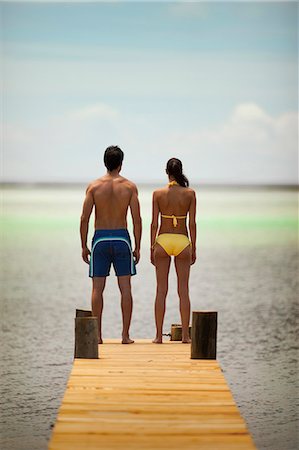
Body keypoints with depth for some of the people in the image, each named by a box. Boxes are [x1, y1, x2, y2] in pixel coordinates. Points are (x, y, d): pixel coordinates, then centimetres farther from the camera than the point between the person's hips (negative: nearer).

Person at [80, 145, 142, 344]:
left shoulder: (94, 186, -2)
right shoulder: (130, 186, -2)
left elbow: (84, 218, -5)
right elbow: (137, 219, -5)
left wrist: (84, 246, 4)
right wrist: (137, 247, 2)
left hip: (100, 239, 0)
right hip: (122, 239, 0)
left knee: (97, 289, 4)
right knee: (125, 288, 4)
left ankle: (97, 335, 1)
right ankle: (126, 335, 1)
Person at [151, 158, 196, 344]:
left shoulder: (158, 194, -4)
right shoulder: (190, 193, -3)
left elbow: (154, 223, -3)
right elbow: (192, 223, -2)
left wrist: (152, 248, 5)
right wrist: (194, 248, 6)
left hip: (163, 240, 0)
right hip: (183, 241, 0)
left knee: (161, 290, 4)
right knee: (183, 290, 5)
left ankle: (159, 335, 3)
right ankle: (185, 335, 4)